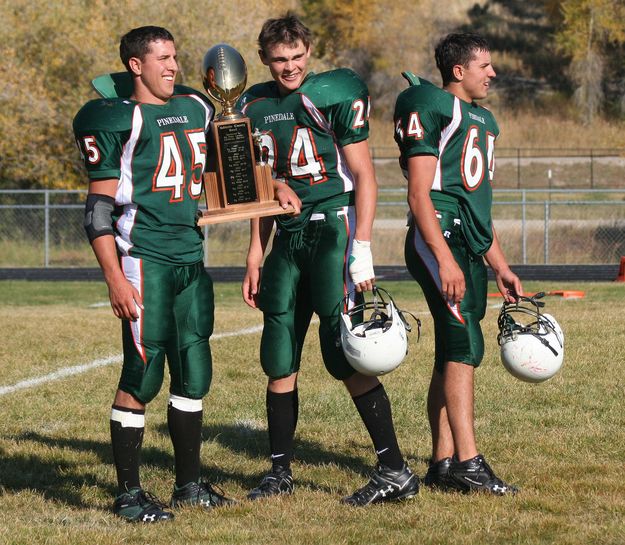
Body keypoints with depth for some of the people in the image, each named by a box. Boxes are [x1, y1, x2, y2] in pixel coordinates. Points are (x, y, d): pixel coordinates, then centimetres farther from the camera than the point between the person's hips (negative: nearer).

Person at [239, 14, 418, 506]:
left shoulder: (333, 95, -8)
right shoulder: (257, 107, 13)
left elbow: (364, 176, -9)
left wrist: (361, 251, -16)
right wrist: (256, 257, 18)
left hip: (333, 227, -7)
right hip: (288, 236, 7)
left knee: (346, 355, -12)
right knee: (279, 360, 6)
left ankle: (395, 472, -8)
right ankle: (280, 471, 17)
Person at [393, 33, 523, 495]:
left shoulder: (482, 120, 21)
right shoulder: (431, 108, -8)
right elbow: (419, 195, -15)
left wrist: (500, 267, 24)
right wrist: (445, 258, -22)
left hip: (470, 246, 10)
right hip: (439, 237, -10)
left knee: (452, 355, 9)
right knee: (465, 344, -17)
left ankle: (443, 464, 12)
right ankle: (468, 463, -20)